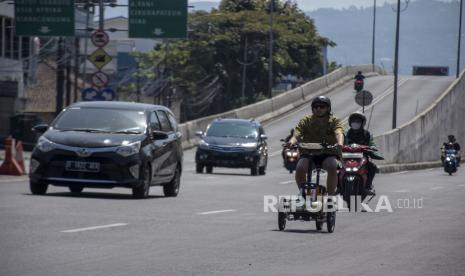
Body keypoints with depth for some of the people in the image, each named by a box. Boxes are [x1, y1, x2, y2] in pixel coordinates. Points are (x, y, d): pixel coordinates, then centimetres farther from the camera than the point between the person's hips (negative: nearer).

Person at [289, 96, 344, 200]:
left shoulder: (334, 121, 2)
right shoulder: (306, 121, 5)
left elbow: (339, 133, -19)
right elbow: (296, 135, -10)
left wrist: (339, 143, -44)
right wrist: (291, 143, -35)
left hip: (328, 153, -1)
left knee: (333, 167, -34)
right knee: (300, 168, -31)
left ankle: (331, 196, -19)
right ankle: (302, 192, -7)